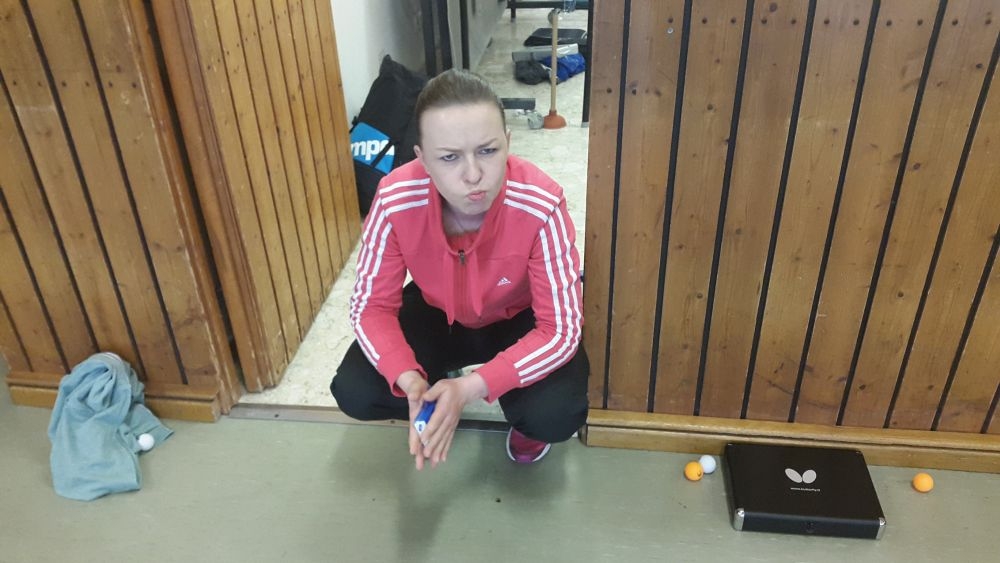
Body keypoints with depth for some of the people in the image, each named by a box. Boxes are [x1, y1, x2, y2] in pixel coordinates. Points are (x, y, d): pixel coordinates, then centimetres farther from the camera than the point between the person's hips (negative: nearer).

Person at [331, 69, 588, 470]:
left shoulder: (541, 207, -36)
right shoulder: (395, 202, -31)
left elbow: (560, 329, -31)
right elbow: (372, 306, -19)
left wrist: (471, 387, -41)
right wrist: (409, 381, -37)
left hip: (521, 318, -2)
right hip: (438, 313, 2)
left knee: (556, 416, -27)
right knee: (354, 393, -16)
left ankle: (525, 423, 12)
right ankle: (437, 394, 16)